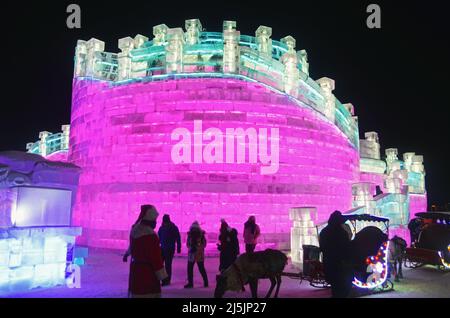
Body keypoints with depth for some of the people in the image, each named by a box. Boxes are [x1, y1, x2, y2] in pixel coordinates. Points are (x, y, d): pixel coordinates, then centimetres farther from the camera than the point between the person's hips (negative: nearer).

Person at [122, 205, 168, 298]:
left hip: (135, 269, 9)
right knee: (149, 293, -3)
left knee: (137, 293, 19)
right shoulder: (150, 235, -24)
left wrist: (127, 253, 45)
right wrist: (162, 274, -16)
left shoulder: (135, 230, 4)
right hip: (148, 271, -9)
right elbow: (156, 257, -23)